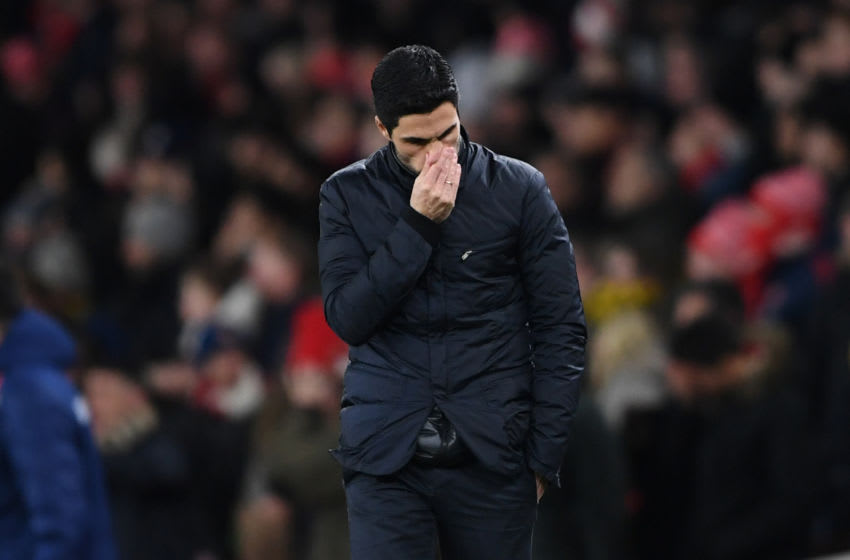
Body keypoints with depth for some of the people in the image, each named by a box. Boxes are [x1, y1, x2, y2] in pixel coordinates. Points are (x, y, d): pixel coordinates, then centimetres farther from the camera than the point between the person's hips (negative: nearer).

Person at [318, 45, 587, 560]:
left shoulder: (520, 190, 3)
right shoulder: (348, 196, 5)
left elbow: (561, 330, 4)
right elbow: (347, 318, -5)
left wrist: (544, 456, -1)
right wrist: (417, 225, -13)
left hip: (491, 455, 0)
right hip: (387, 456, 0)